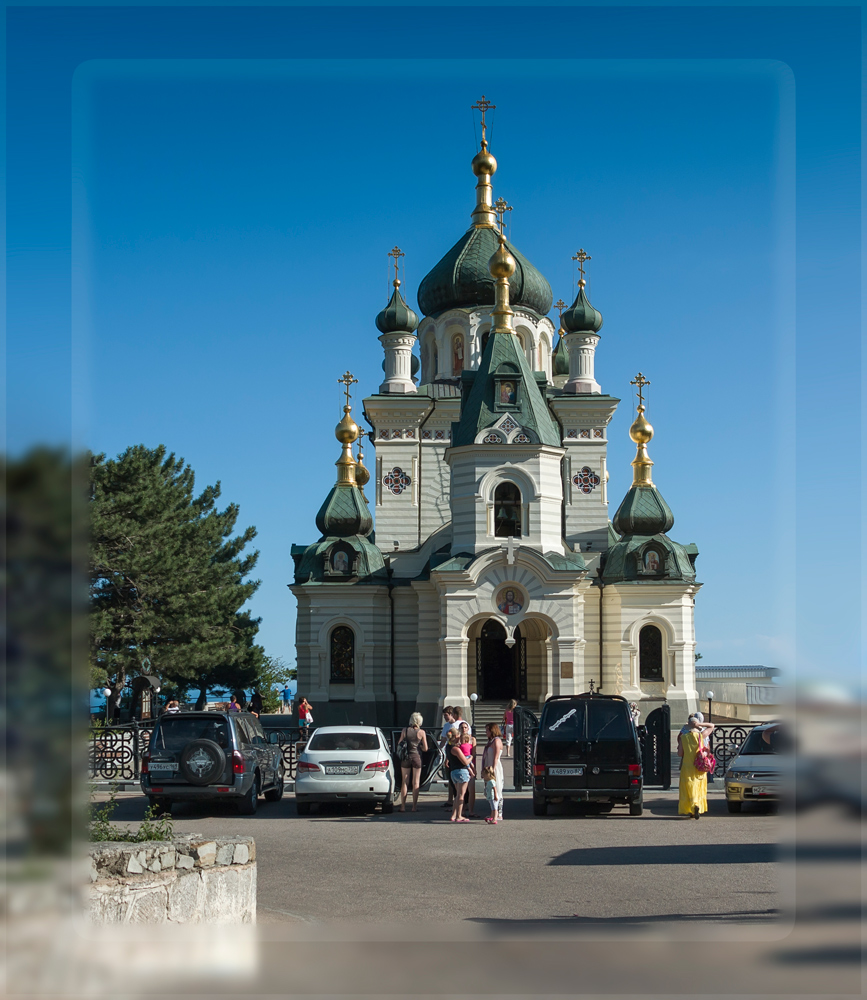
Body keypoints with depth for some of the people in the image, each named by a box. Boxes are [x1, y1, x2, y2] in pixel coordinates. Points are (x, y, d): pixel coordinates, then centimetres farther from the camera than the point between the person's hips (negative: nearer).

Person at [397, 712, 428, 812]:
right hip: (417, 757, -1)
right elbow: (425, 748, -5)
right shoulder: (422, 732, -6)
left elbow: (399, 744, 4)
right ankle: (414, 807, 4)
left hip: (406, 757, 1)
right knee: (416, 783, 5)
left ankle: (403, 806, 7)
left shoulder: (405, 731, -2)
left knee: (404, 782, 8)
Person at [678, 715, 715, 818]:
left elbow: (679, 754, -2)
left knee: (689, 789, 3)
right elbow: (712, 725, 10)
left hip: (687, 767, 0)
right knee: (699, 789, 13)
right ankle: (698, 807, 2)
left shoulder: (683, 737, -4)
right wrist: (700, 725, 0)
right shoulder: (701, 735, -5)